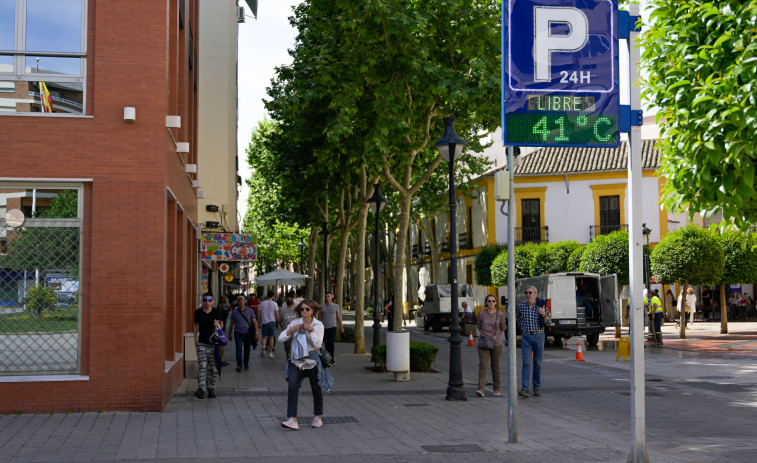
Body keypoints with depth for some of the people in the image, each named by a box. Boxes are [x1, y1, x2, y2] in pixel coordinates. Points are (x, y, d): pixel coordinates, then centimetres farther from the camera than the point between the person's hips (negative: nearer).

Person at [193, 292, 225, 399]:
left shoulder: (217, 312, 4)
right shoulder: (198, 312, 5)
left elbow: (222, 325, 13)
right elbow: (196, 325, 17)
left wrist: (218, 325, -10)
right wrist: (196, 337, 7)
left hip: (214, 343, 1)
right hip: (201, 343, -1)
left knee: (212, 367, 5)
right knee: (202, 365, -13)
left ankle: (211, 389, 16)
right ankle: (200, 389, -22)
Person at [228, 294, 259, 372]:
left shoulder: (249, 311, 0)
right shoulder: (234, 312, 3)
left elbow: (254, 322, -1)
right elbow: (232, 323, 12)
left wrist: (257, 332, -11)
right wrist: (230, 334, 15)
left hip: (247, 333, 1)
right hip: (238, 333, -1)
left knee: (247, 349, 11)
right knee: (239, 349, -12)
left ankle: (246, 364, 28)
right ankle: (239, 365, -12)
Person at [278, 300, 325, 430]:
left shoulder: (318, 325, -3)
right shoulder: (295, 323, 3)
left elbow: (318, 344, -13)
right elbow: (281, 338, 0)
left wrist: (311, 330, -21)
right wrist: (291, 330, -14)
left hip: (312, 361, -1)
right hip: (296, 360, 1)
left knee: (316, 389, 9)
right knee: (292, 388, -15)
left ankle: (317, 418, 29)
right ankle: (292, 420, -20)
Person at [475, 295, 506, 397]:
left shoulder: (500, 315, -1)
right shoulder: (481, 314, 1)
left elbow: (503, 329, 12)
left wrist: (495, 337, 6)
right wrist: (484, 336, 7)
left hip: (496, 344, 0)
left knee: (495, 366, 9)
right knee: (483, 365, -11)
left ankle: (496, 389, 21)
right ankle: (481, 389, -19)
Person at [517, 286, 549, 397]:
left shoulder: (541, 305, -4)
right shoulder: (521, 306, 1)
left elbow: (548, 322, 1)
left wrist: (544, 314, -18)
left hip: (538, 336, 0)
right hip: (526, 337, 0)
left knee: (537, 363, 6)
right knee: (526, 363, -9)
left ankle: (537, 388, 16)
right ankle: (524, 389, -14)